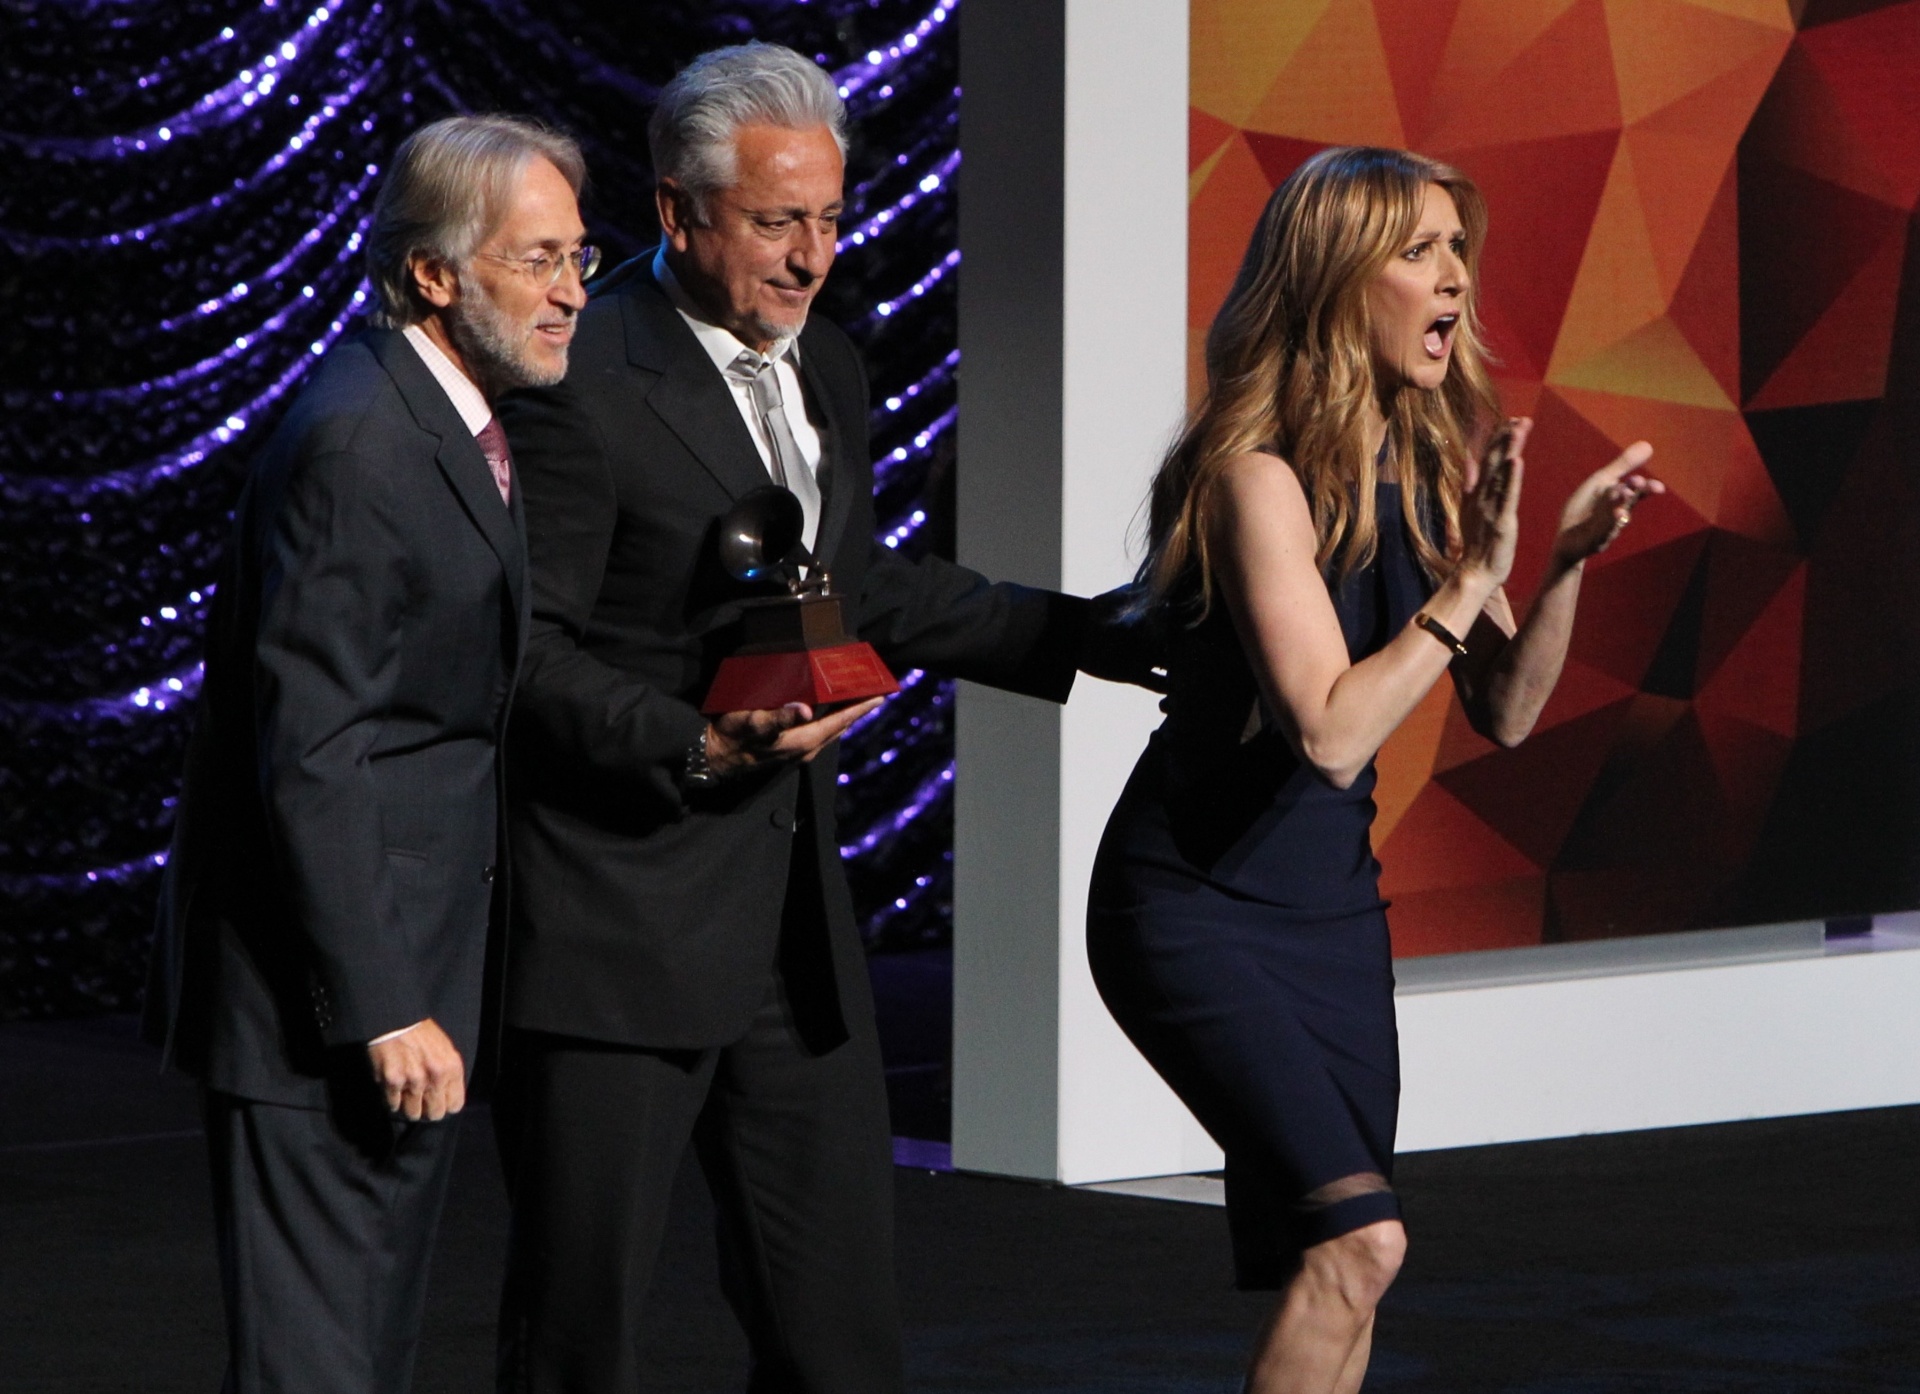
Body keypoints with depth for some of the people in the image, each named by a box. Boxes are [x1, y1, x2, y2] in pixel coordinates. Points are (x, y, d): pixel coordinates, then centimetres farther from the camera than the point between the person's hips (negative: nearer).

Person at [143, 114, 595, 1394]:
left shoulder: (459, 427, 14)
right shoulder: (355, 444, -18)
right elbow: (310, 753, -22)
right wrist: (382, 1007, -23)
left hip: (405, 975, 10)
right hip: (319, 1001, -10)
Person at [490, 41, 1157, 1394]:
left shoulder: (826, 367, 14)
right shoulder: (581, 382, -13)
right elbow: (526, 650, -15)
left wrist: (1096, 632, 21)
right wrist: (696, 745, -27)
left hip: (795, 925, 8)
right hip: (619, 936, -8)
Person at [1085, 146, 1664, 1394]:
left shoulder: (1434, 466, 3)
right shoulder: (1260, 475, -19)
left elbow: (1503, 713, 5)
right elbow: (1332, 733, -26)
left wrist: (1566, 567, -9)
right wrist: (1469, 580, -24)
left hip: (1335, 905, 8)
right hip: (1198, 905, -8)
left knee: (1326, 1268, 6)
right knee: (1357, 1238, -21)